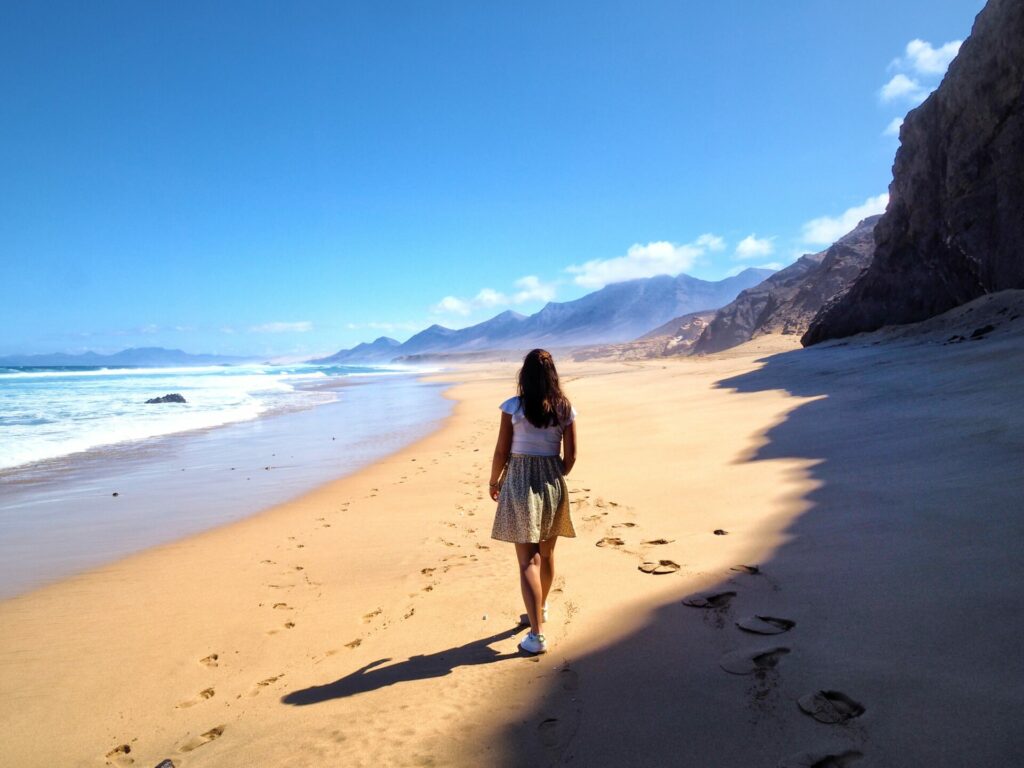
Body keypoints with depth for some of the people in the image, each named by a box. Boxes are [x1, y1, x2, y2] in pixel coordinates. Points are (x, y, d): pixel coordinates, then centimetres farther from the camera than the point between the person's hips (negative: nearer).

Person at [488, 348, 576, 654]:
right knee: (547, 553, 22)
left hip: (519, 483, -4)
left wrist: (494, 482, 9)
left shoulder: (513, 407, -10)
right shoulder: (565, 408, -2)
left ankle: (537, 635, -3)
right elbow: (571, 455, 2)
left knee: (528, 561, -1)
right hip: (553, 483, 4)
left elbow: (502, 452, -7)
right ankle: (541, 608, 44)